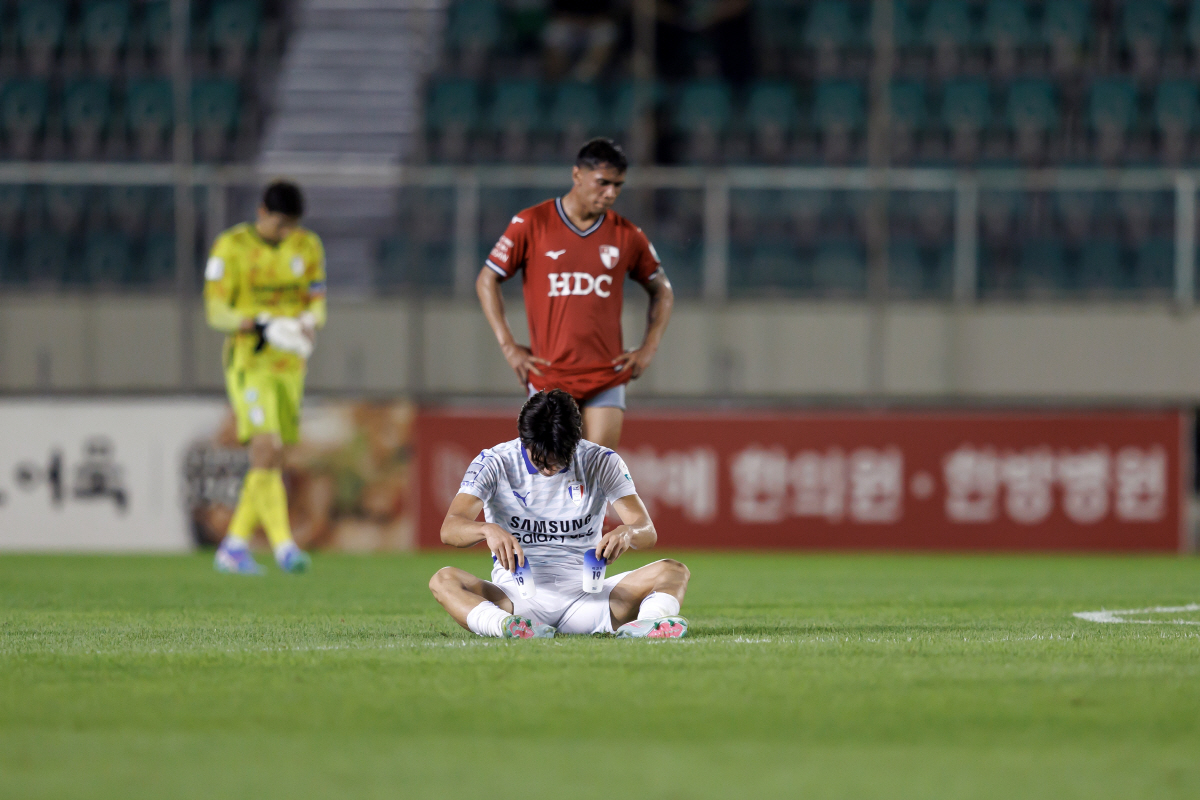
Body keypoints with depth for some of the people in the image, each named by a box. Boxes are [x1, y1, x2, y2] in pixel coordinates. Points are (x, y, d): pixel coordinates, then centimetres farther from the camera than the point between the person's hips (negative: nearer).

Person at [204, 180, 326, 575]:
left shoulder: (308, 247, 7)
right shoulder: (232, 247, -8)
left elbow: (317, 304, 9)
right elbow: (216, 310, -10)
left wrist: (308, 323, -15)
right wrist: (264, 326, -25)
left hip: (289, 364, 6)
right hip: (248, 361, -5)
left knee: (271, 463, 7)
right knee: (266, 448, -20)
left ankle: (234, 546, 18)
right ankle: (284, 546, -25)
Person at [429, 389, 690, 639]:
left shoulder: (601, 463, 1)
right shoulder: (494, 464, -3)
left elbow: (648, 532, -6)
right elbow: (449, 529, -15)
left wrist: (627, 532, -32)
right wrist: (488, 530, -39)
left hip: (585, 593, 2)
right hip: (517, 594, -1)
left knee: (673, 572, -20)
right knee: (444, 580, -30)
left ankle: (647, 622, -54)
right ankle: (506, 625, -59)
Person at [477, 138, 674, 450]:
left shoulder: (627, 235, 6)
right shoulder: (531, 225, -1)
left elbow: (662, 291, 20)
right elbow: (487, 280, 5)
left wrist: (648, 349, 7)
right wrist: (508, 346, -2)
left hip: (607, 376, 1)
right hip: (548, 375, -1)